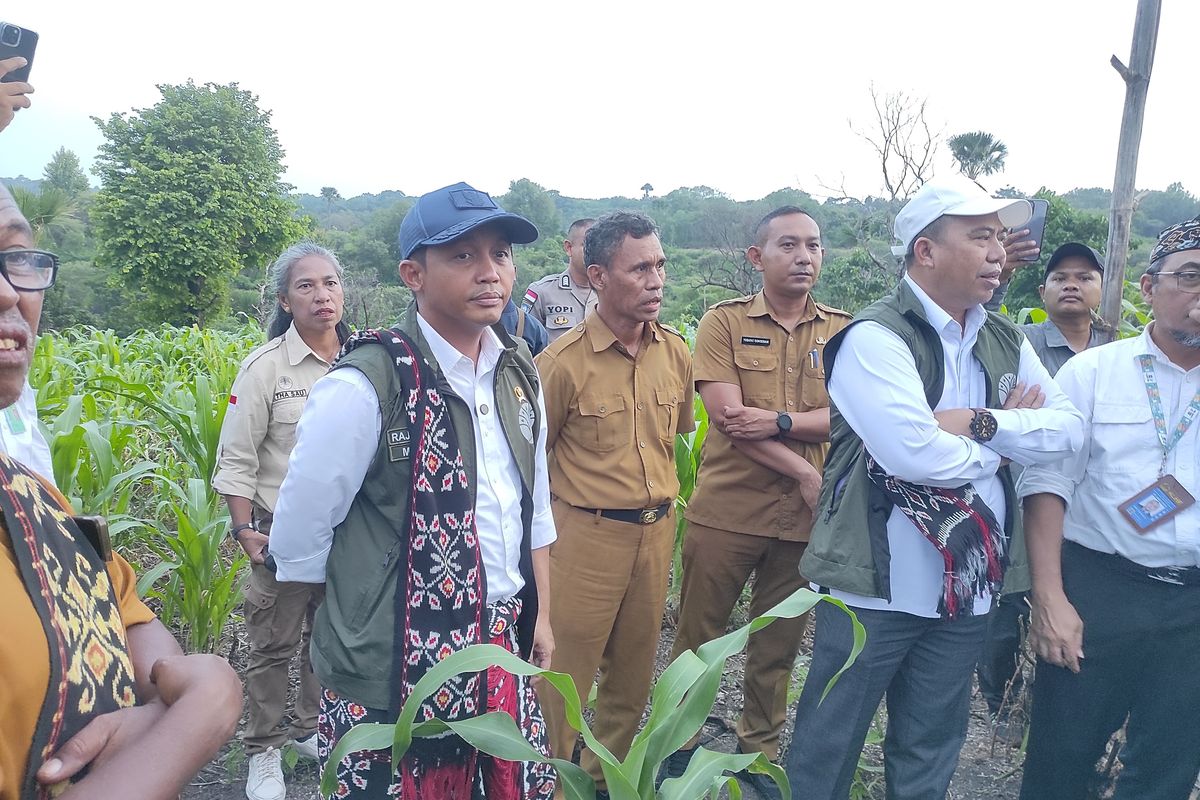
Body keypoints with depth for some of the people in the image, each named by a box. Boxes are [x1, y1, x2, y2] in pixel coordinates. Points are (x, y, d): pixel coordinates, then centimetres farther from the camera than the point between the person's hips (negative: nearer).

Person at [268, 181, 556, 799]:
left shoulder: (517, 373, 2)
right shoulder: (367, 384, -19)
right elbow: (298, 531, -11)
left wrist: (540, 612, 15)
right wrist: (359, 623, 1)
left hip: (505, 650, 6)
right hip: (400, 667, -6)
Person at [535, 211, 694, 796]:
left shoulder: (676, 352, 2)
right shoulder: (563, 361, -15)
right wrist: (554, 527, -2)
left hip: (657, 534, 6)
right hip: (586, 535, -5)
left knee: (633, 674, 19)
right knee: (565, 677, 6)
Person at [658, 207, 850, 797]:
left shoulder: (841, 330, 6)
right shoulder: (724, 322, -3)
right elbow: (726, 416, -13)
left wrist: (779, 421, -20)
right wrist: (805, 474, -14)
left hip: (804, 516, 3)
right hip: (727, 510, -2)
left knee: (778, 645, 15)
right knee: (697, 638, 9)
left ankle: (759, 752, 35)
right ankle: (680, 745, 30)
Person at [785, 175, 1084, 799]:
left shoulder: (1006, 343, 9)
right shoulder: (875, 337, -15)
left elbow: (1068, 428, -1)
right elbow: (916, 454, -27)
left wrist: (981, 422, -19)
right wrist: (1009, 438, -8)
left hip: (967, 586, 7)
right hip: (875, 585, -6)